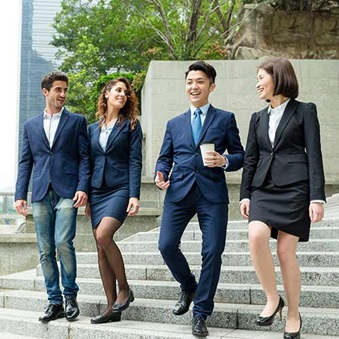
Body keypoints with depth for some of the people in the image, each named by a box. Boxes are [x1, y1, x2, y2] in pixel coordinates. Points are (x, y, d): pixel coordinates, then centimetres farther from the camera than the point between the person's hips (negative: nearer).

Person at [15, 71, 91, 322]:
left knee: (63, 242, -16)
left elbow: (85, 157, 2)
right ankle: (55, 301, 14)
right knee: (45, 251, 4)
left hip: (67, 192, -3)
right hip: (41, 194, 4)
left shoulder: (77, 121, 8)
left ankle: (70, 296, 3)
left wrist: (83, 187, -11)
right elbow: (26, 162, 14)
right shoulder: (31, 125, 16)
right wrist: (20, 195, 6)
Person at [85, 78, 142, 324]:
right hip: (97, 191, 5)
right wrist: (86, 197, 12)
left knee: (103, 236, -24)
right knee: (101, 248, 2)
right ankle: (112, 308, 7)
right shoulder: (93, 128, 16)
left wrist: (134, 196, -15)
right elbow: (90, 163, 17)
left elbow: (135, 162, -5)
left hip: (120, 189, -5)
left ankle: (124, 289, -4)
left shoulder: (131, 125, 3)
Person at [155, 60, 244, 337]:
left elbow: (239, 156, 8)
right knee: (166, 246, -7)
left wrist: (224, 161, -13)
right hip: (179, 191, 2)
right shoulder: (174, 123, 19)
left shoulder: (225, 119, 11)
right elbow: (165, 157, 19)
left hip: (212, 193, -2)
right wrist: (160, 174, -3)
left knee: (213, 252, -6)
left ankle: (201, 314, 9)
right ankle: (188, 287, 24)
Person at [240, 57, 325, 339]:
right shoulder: (258, 118, 18)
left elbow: (314, 155, -2)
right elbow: (250, 159, 16)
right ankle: (273, 299, -3)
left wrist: (317, 197, -9)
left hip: (294, 188, -4)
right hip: (264, 188, 4)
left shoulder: (304, 111, 4)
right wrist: (245, 194, 8)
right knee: (256, 236, -22)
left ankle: (294, 314, 15)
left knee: (286, 252, -4)